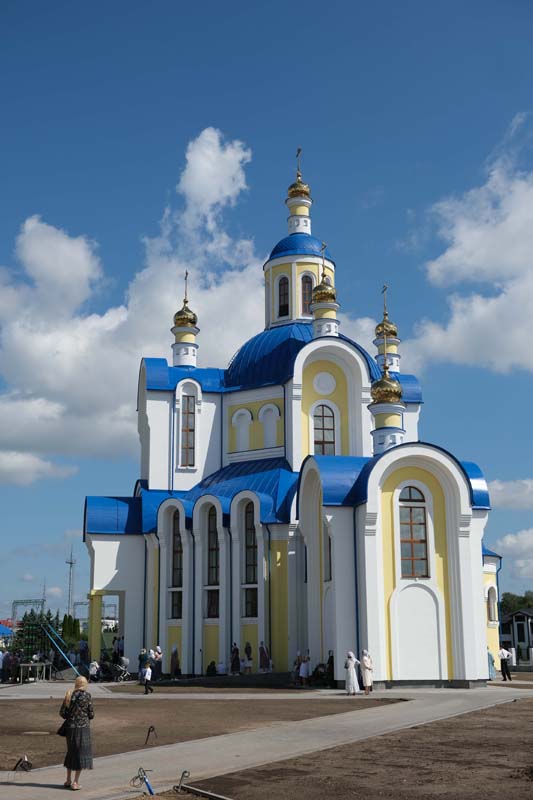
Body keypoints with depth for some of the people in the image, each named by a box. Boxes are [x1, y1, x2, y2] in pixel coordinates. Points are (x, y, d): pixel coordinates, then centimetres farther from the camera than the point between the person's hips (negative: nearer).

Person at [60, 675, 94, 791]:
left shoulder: (69, 695, 1)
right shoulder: (87, 695, -8)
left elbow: (62, 712, 1)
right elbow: (91, 714, -6)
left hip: (70, 727, 4)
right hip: (83, 727, -4)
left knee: (71, 751, 19)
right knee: (81, 752, 4)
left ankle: (68, 780, 26)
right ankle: (75, 782, 3)